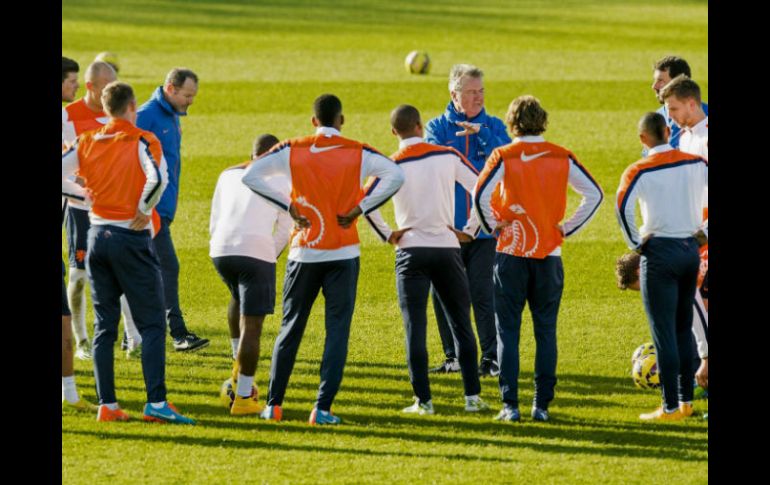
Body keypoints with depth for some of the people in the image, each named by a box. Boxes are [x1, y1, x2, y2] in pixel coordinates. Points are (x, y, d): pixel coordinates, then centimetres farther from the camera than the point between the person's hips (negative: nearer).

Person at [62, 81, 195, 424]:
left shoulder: (86, 143, 6)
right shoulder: (142, 142, -7)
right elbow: (158, 177, -23)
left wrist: (87, 196, 11)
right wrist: (143, 211, -9)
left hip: (98, 235, 5)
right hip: (132, 238, -4)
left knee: (104, 325, 9)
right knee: (151, 323, -1)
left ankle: (107, 405, 5)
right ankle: (156, 402, -11)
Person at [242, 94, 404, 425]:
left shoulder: (293, 150, 0)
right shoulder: (358, 153, -2)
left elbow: (250, 175, -6)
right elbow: (395, 176, -14)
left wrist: (288, 205, -3)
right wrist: (359, 209, -9)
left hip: (304, 252, 1)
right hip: (344, 253, -1)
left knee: (290, 328, 12)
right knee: (337, 330, 3)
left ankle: (274, 404, 14)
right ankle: (322, 408, -6)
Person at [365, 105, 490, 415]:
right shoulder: (448, 157, 0)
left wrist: (387, 235, -3)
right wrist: (470, 231, 6)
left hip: (410, 251, -1)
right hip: (447, 248, 1)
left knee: (415, 328, 2)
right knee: (462, 325, 11)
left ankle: (423, 400, -2)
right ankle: (472, 397, 9)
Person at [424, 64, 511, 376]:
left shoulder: (493, 126, 8)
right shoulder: (437, 127, 6)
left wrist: (481, 133, -21)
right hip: (445, 226, 1)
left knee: (483, 293, -7)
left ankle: (491, 358, -4)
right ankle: (454, 357, 16)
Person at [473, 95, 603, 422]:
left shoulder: (504, 156, -6)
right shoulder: (561, 158, 2)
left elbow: (480, 194, -18)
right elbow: (594, 193, 2)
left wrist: (493, 227, -3)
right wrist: (568, 228, 6)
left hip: (511, 251, -2)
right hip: (549, 253, 2)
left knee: (508, 330, 4)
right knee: (546, 330, 8)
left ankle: (510, 405, -1)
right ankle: (542, 404, 5)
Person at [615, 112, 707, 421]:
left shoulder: (639, 171, -10)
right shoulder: (695, 164, 4)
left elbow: (623, 206, -24)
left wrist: (635, 243, -11)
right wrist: (705, 231, 11)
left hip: (659, 252, -5)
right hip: (691, 249, 5)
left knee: (663, 332, -2)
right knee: (683, 328, 16)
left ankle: (671, 407, -2)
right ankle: (686, 400, 20)